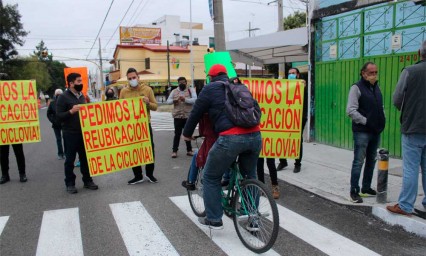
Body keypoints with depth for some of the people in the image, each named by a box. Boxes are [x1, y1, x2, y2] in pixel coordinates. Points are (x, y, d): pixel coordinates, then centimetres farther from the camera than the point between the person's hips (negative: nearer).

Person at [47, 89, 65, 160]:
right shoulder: (52, 103, 2)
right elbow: (49, 114, 8)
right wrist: (53, 121, -3)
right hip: (56, 124, 2)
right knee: (58, 139, 9)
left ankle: (65, 153, 11)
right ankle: (60, 154, 17)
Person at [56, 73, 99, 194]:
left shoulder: (82, 96, 12)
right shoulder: (63, 97, -8)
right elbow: (58, 116, -13)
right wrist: (71, 111, -26)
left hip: (83, 132, 6)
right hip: (70, 134, -6)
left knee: (85, 157, 11)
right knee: (70, 159, 4)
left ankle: (87, 180, 22)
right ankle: (70, 183, 14)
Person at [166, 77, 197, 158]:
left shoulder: (191, 90, 3)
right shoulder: (174, 91, 9)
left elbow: (195, 100, -12)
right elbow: (168, 101, 5)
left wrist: (185, 99, -25)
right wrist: (173, 100, -17)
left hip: (188, 116, 0)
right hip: (177, 116, 1)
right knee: (177, 134, 2)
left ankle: (189, 150, 19)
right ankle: (174, 151, 9)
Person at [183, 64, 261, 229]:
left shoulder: (210, 89, 11)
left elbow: (196, 113, 15)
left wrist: (187, 133, 32)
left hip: (231, 138, -6)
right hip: (255, 135, 6)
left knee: (211, 178, 13)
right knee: (249, 176, 26)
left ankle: (214, 220, 20)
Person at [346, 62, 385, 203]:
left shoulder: (376, 87, 14)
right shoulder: (357, 88, -7)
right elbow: (350, 110, -16)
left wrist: (382, 121, 8)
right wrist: (366, 121, -17)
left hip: (375, 131, 7)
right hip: (361, 132, -7)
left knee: (371, 161, 13)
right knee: (358, 162, -4)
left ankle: (366, 188, 25)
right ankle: (354, 191, 3)